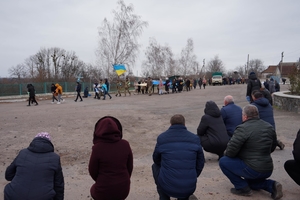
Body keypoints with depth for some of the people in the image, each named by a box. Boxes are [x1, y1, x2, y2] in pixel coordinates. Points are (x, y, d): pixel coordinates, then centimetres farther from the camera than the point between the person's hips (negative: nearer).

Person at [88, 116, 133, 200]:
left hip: (104, 190, -3)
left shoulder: (98, 148, -21)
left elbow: (93, 171, -8)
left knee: (94, 190, 31)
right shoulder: (125, 145, -13)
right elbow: (130, 167, -1)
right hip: (123, 188, 3)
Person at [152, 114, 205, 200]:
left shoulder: (162, 138, -2)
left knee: (155, 166, 27)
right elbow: (200, 163, 9)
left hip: (167, 188, -2)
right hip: (189, 188, 3)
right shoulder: (195, 138, 1)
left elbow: (156, 160, 13)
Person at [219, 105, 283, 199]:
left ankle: (242, 188, 1)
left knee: (223, 161, -1)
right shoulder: (269, 127, 6)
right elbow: (272, 147, 18)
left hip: (252, 170, -8)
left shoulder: (243, 129, -19)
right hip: (268, 170, 9)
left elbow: (231, 151, -21)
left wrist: (226, 153, 2)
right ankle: (271, 185, 8)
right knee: (250, 182, 34)